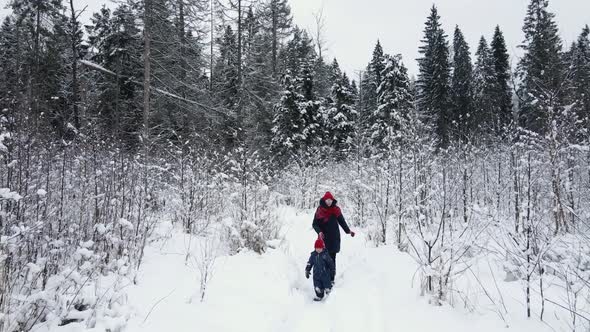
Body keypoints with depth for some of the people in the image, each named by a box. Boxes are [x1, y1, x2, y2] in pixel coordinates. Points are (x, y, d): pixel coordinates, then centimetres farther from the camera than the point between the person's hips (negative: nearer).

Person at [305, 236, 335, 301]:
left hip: (325, 274, -3)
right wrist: (307, 271, 6)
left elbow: (331, 263, -2)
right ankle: (319, 296, 28)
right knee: (317, 287, 5)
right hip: (316, 275, 3)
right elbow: (309, 263, 9)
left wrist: (332, 271, 0)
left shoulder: (325, 254, -10)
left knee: (327, 287, 5)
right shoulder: (313, 255, -1)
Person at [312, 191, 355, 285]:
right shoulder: (320, 210, -1)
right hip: (324, 238, -1)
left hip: (334, 238, 1)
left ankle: (331, 279, 9)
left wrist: (348, 231, 4)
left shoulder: (336, 209, 4)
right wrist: (319, 232, -18)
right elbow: (314, 224, 0)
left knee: (332, 259, 3)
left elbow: (342, 221, 13)